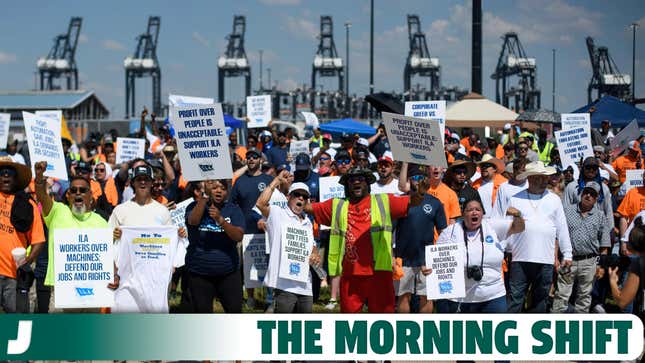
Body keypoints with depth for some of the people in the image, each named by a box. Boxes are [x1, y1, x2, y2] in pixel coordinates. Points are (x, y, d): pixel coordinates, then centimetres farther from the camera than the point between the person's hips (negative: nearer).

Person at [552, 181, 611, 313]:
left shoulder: (600, 216, 8)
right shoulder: (567, 210, 6)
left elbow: (604, 245, 9)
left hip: (589, 262, 1)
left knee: (584, 296, 8)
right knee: (561, 295, -5)